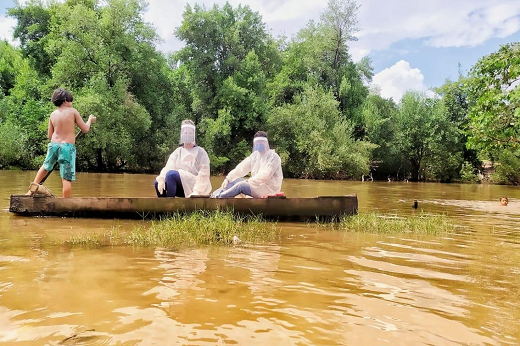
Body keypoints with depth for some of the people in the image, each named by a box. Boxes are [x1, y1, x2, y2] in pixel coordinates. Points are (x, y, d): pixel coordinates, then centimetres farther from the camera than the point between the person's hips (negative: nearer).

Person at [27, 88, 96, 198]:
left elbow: (49, 135, 13)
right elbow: (85, 129, -1)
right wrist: (90, 120, 17)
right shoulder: (73, 111, -4)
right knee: (67, 178, -2)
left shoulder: (53, 114, 9)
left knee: (45, 167, 31)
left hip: (53, 144, 5)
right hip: (67, 147, -5)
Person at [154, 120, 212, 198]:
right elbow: (168, 167, -2)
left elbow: (204, 174, -10)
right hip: (181, 187, 5)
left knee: (171, 174, -27)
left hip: (194, 186, -5)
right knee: (157, 182, -16)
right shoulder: (177, 152, 13)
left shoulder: (200, 152, -1)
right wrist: (161, 179, -21)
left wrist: (197, 191, -22)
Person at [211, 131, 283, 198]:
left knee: (241, 185, -24)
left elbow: (265, 176, -22)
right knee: (235, 181, -3)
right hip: (257, 184, 8)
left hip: (269, 188, -8)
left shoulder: (273, 157, -13)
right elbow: (241, 168, 3)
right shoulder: (255, 155, 10)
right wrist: (228, 178, -8)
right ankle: (212, 196, -9)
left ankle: (219, 197, -16)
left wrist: (249, 181, -21)